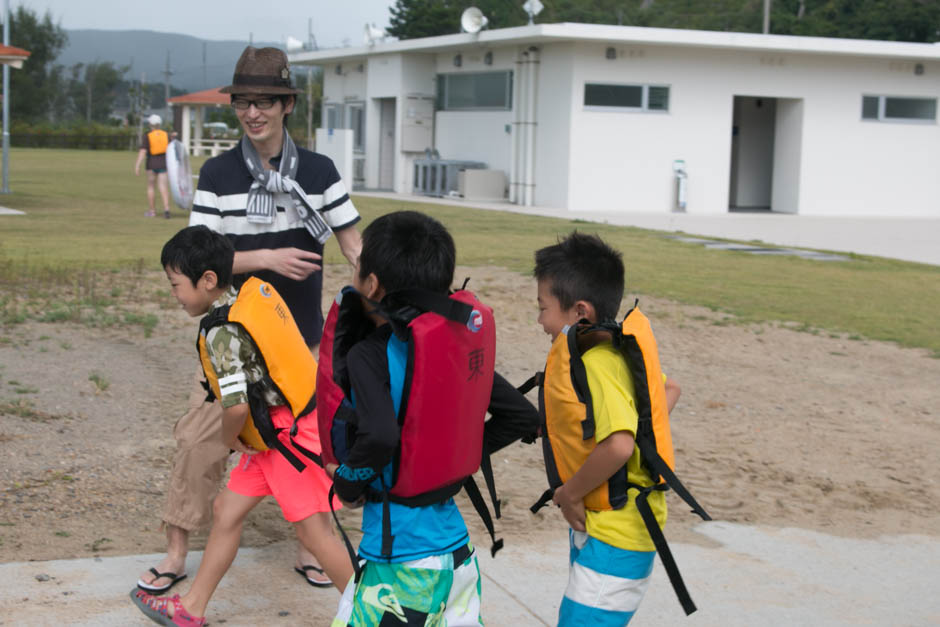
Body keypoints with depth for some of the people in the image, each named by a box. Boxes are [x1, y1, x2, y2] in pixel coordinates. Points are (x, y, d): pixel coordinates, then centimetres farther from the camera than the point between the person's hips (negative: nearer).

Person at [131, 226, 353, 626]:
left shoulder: (222, 332, -23)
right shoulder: (257, 291, 2)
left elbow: (237, 406, -31)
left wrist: (229, 438, -8)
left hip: (291, 437, -10)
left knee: (314, 533, 0)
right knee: (227, 510, 15)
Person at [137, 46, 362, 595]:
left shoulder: (319, 170, -2)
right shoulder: (218, 174, -4)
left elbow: (354, 245, -1)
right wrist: (267, 259, -22)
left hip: (302, 340, 1)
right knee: (201, 438, -3)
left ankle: (310, 547, 27)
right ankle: (177, 554, 10)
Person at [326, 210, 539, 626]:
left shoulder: (368, 356, -15)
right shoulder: (454, 346, 4)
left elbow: (379, 436, -32)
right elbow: (523, 416, 8)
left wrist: (346, 483, -13)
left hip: (400, 562, -7)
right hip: (458, 551, 7)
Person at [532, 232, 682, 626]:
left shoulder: (594, 364, -24)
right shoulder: (616, 349, 6)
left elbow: (617, 445, -37)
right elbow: (669, 389, 21)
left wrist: (570, 493, -22)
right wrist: (639, 433, 14)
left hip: (613, 537, -10)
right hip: (594, 523, 10)